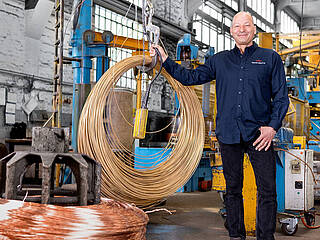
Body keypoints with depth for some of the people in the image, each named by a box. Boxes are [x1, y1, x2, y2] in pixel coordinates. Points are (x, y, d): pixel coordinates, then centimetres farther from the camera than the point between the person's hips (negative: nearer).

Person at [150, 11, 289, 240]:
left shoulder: (270, 58, 7)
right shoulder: (219, 60, 14)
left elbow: (281, 97, 5)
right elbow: (190, 77, 19)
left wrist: (273, 126, -7)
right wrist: (165, 59, 13)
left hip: (259, 134, -2)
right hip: (229, 135, 3)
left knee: (267, 191, -4)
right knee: (233, 189, 10)